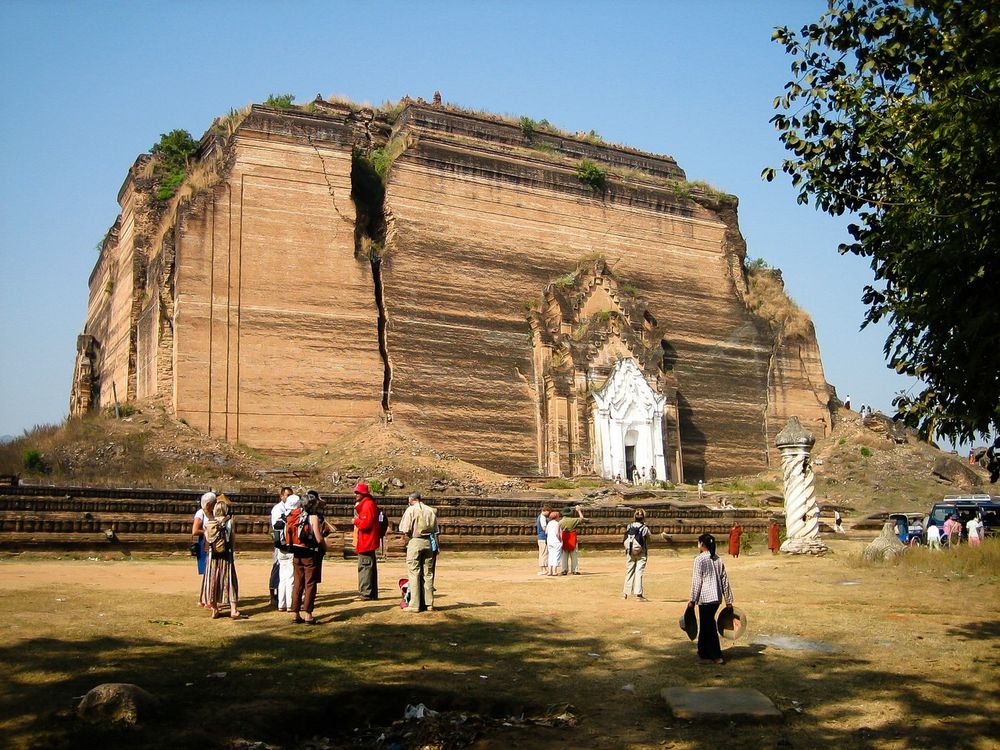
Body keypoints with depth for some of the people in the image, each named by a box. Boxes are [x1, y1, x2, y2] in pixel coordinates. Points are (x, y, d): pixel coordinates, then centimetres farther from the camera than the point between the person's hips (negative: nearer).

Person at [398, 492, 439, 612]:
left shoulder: (411, 510, -5)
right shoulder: (431, 510, 7)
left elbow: (405, 530, -9)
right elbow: (435, 529, 6)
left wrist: (410, 535, 10)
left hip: (415, 542, -4)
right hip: (429, 543, 4)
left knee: (414, 573, 0)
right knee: (428, 573, 10)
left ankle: (414, 605, -1)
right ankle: (429, 603, 12)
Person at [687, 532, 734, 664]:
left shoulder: (700, 559, -10)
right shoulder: (718, 560, 9)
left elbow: (697, 581, -12)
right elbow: (725, 581, 10)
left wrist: (692, 600, -7)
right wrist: (729, 600, 14)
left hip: (705, 598, -7)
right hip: (717, 598, 7)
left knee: (709, 626, 0)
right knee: (705, 624, 19)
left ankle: (717, 655, -1)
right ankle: (703, 651, 27)